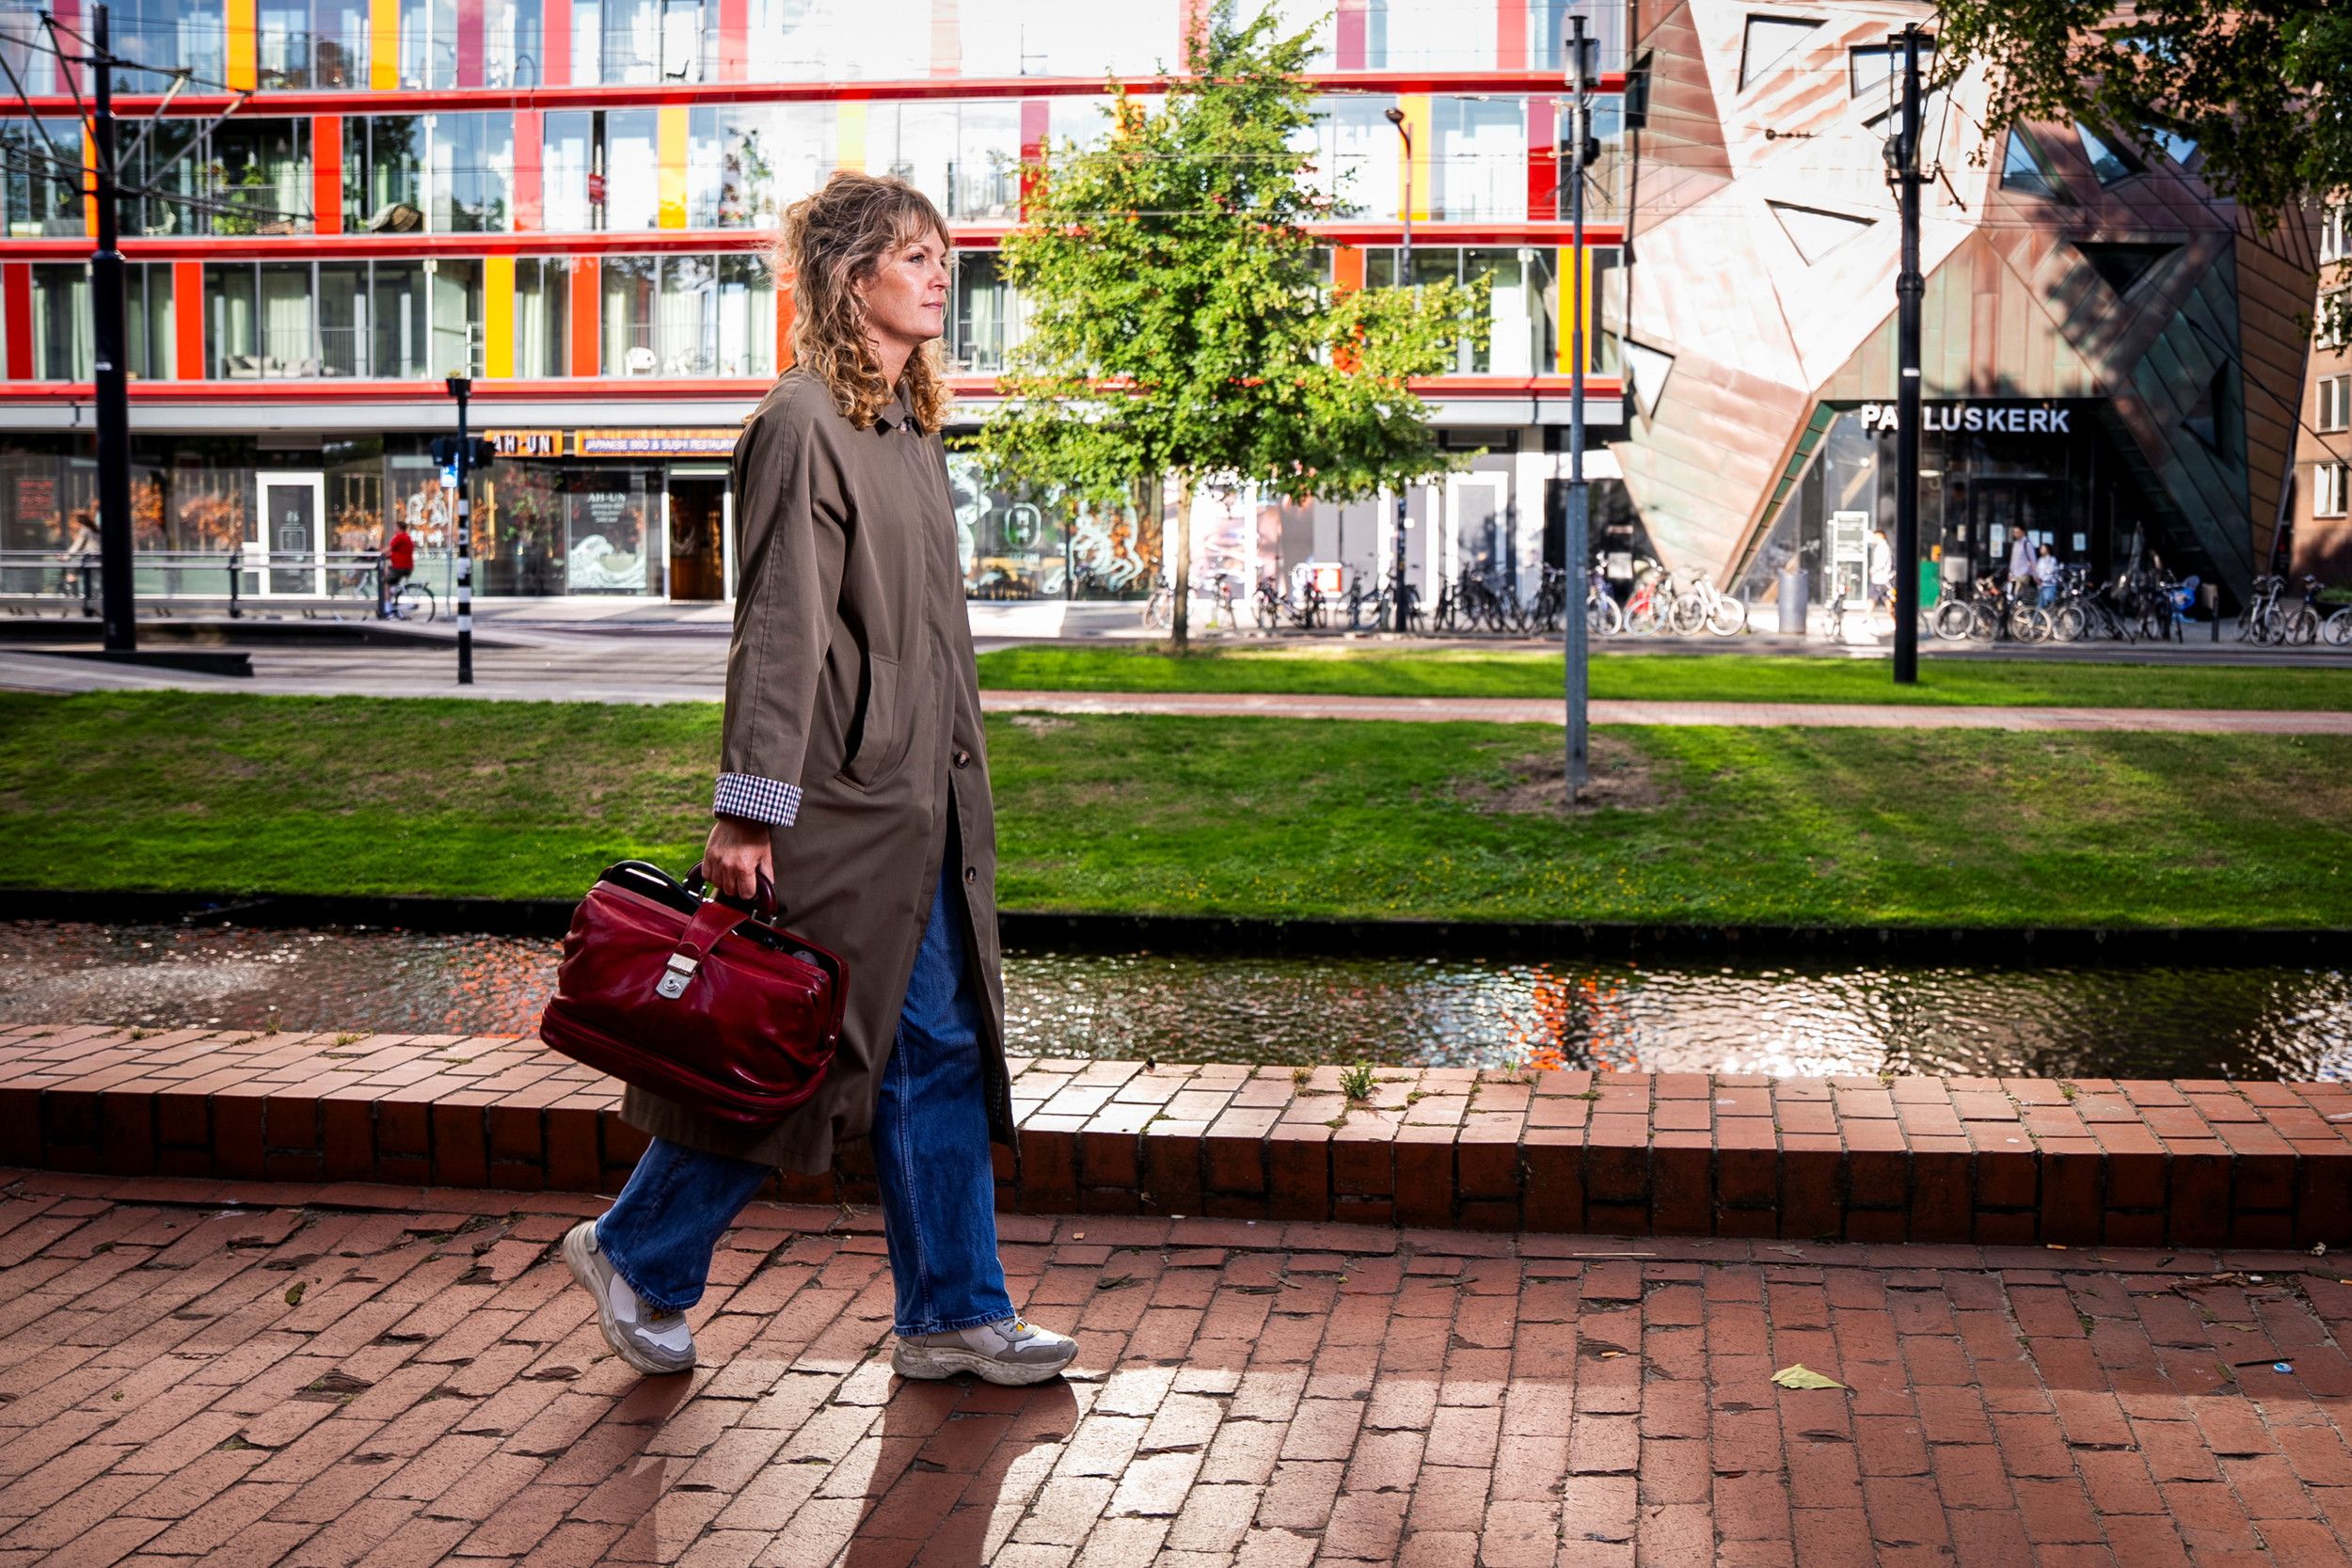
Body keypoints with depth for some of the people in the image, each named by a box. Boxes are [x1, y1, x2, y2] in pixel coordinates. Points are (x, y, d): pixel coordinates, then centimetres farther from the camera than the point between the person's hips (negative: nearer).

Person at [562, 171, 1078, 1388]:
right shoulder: (804, 425, -13)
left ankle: (952, 1314, 18)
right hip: (840, 798, -9)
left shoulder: (907, 425, 14)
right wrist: (750, 810, -19)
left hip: (919, 801, 9)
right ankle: (638, 1257, 21)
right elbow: (779, 628, -18)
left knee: (940, 1049, 10)